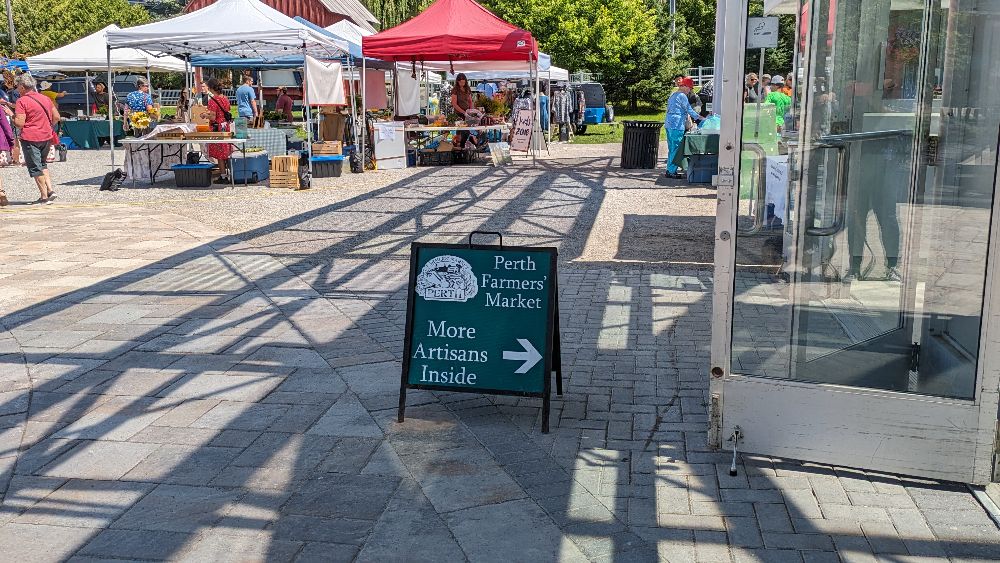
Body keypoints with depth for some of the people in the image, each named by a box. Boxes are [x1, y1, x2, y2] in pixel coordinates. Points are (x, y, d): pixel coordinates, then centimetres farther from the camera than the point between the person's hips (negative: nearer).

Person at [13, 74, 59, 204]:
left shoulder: (22, 101, -11)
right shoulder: (45, 98, 8)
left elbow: (20, 123, -17)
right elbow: (56, 117, 11)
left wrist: (11, 115, 0)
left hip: (30, 138, -6)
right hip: (46, 137, 6)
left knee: (35, 168, 3)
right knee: (42, 164, 22)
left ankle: (44, 197, 2)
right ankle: (50, 190, 10)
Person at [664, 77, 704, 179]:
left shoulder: (673, 95, 18)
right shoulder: (682, 96, -11)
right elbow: (689, 110, -11)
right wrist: (700, 118, 0)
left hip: (669, 124, 10)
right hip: (677, 125, -10)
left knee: (672, 148, 13)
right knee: (676, 149, -5)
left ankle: (669, 170, 16)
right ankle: (672, 171, -4)